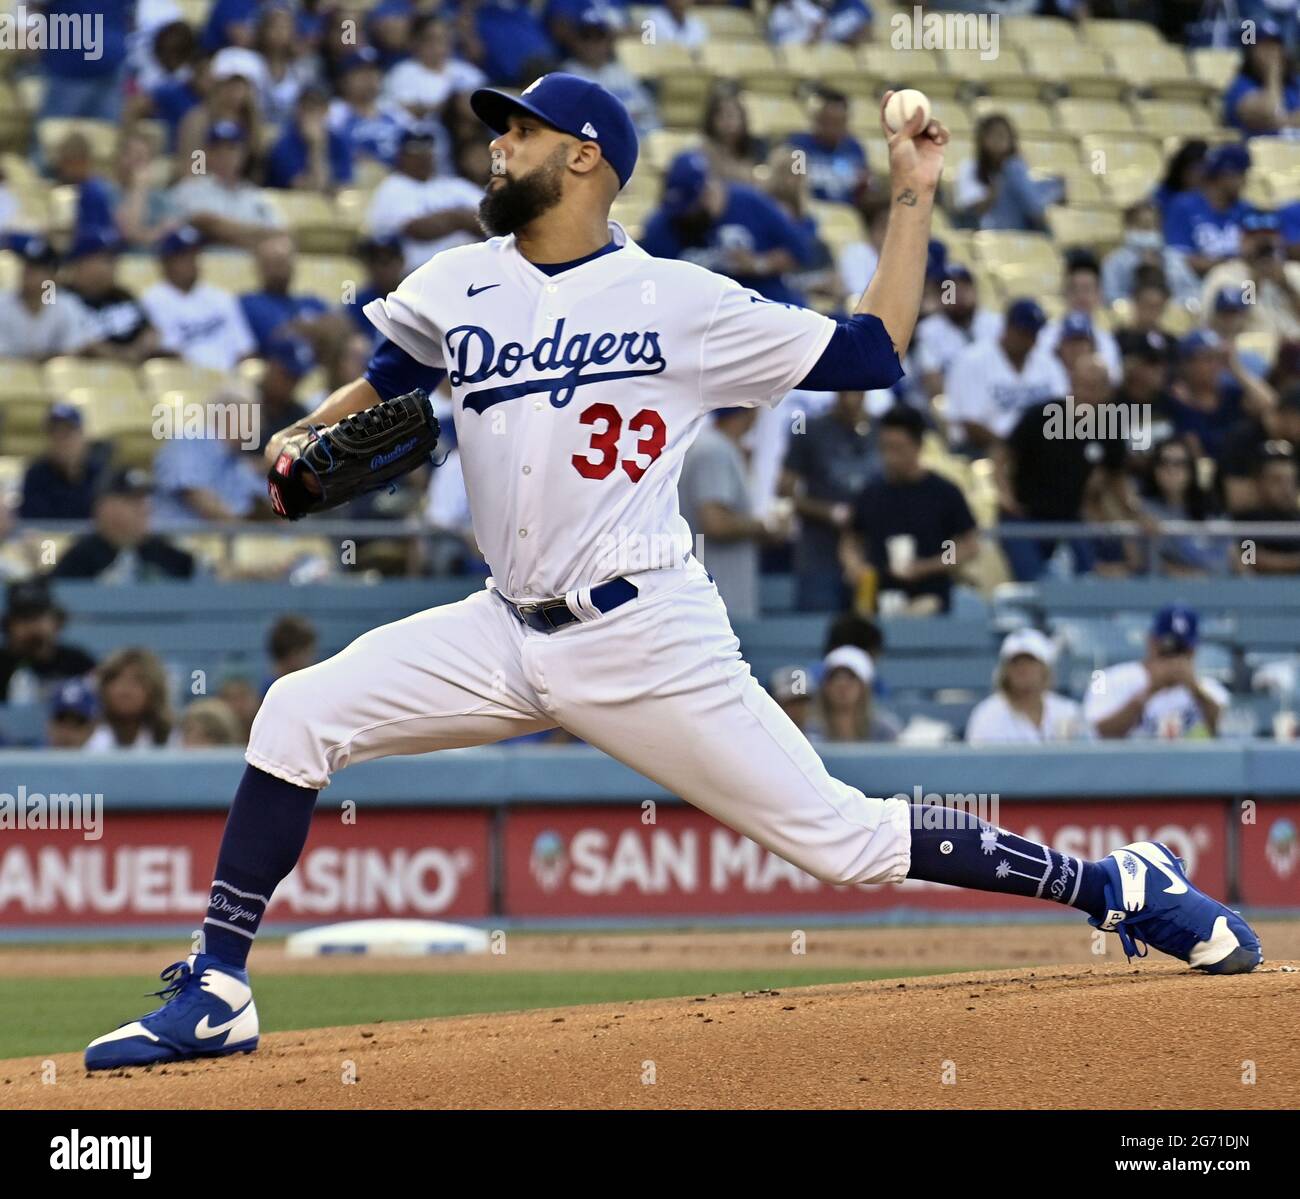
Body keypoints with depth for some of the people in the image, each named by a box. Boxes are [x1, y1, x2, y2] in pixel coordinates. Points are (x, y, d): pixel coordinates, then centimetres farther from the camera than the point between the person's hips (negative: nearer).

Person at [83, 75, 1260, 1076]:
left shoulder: (682, 302, -5)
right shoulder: (458, 285, 8)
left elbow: (873, 355, 1)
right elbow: (388, 383, 26)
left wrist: (915, 196, -2)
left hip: (650, 642, -4)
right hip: (508, 631, 5)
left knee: (841, 839, -6)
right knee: (297, 715, -11)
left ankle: (1114, 885, 10)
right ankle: (218, 993, -5)